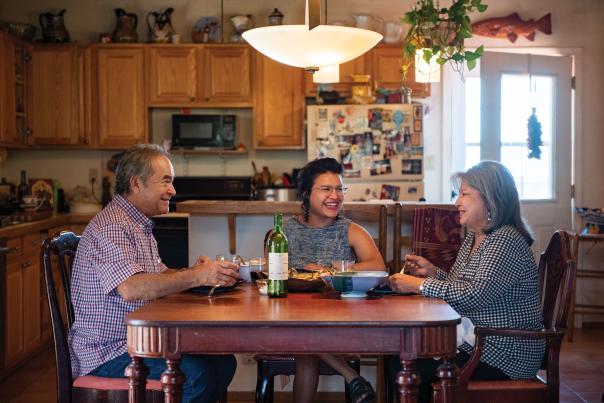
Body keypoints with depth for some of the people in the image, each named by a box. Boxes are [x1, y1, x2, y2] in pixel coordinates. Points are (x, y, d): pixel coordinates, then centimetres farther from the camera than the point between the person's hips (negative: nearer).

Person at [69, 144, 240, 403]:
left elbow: (158, 276, 19)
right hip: (107, 353, -10)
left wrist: (195, 272, -2)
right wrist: (196, 276, -29)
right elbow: (131, 288, -32)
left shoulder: (141, 225, 17)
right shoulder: (112, 226, -18)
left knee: (223, 362, -1)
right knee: (197, 374, -27)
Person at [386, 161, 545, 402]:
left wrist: (419, 284, -20)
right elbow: (458, 287, 18)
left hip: (504, 357, -9)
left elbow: (474, 296, -26)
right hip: (473, 341, 9)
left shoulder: (507, 240, -19)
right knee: (397, 359, -5)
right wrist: (432, 272, 0)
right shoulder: (473, 237, 11)